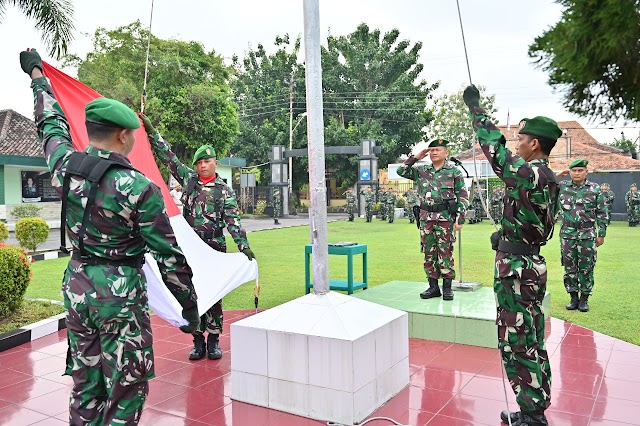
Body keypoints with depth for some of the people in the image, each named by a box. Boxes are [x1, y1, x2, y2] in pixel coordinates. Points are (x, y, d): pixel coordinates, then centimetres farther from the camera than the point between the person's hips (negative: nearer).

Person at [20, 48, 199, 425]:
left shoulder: (66, 165, -3)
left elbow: (51, 123, 19)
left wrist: (37, 73, 36)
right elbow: (168, 256, -13)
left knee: (85, 388, 19)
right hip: (121, 295, -6)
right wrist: (190, 305, -2)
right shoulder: (140, 188, -18)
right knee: (125, 393, 8)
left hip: (77, 288, 6)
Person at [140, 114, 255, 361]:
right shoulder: (188, 179, 8)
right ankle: (198, 342, 16)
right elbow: (167, 156, 9)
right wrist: (150, 131, 5)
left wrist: (244, 246, -17)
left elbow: (233, 220, -6)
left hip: (215, 247, -2)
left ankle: (213, 341, 15)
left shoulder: (224, 190, 1)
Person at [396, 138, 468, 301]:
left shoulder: (454, 171, 1)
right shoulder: (422, 171, 11)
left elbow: (463, 196, 0)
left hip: (446, 218, -3)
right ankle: (433, 286, 16)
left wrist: (460, 219, -7)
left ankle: (447, 287, 9)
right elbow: (401, 171, 8)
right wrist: (416, 157, 1)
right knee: (429, 253, 7)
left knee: (446, 253, 0)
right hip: (426, 218, 4)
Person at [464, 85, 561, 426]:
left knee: (517, 343, -1)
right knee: (532, 342, 17)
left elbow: (496, 150, -13)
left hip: (516, 268, -10)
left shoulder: (529, 174, -19)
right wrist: (505, 236, 27)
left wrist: (476, 109, -2)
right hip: (532, 263, 10)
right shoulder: (547, 177, 11)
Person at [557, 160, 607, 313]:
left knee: (586, 268, 4)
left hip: (587, 235, -1)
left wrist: (601, 234, 1)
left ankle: (584, 299, 15)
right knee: (569, 268, 6)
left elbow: (602, 213, 4)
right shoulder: (562, 187, 4)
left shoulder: (595, 189, 1)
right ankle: (573, 297, 18)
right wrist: (557, 176, 2)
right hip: (567, 235, 2)